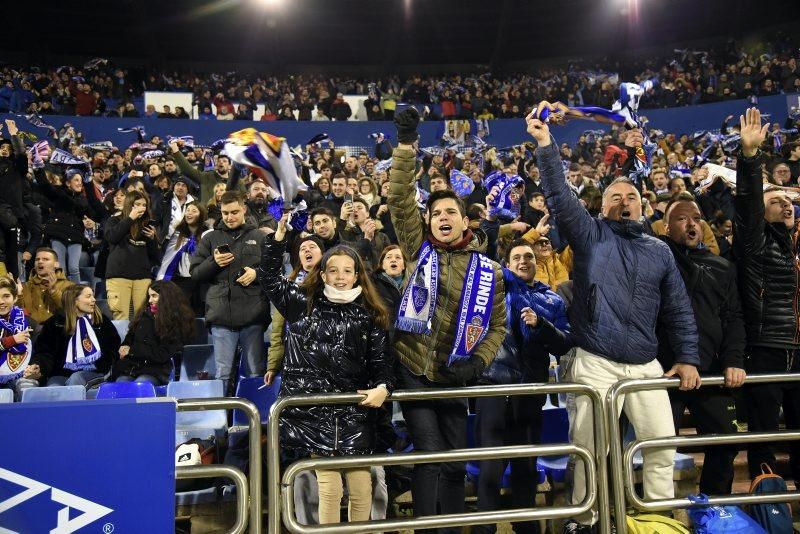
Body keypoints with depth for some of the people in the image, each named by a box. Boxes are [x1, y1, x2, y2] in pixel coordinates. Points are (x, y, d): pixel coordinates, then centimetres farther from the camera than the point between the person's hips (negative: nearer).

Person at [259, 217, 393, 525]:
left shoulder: (369, 316, 6)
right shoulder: (303, 305, 6)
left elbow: (381, 360, 6)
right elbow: (269, 278, 11)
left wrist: (383, 387, -14)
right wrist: (279, 237, 4)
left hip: (354, 412, 1)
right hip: (314, 409, 0)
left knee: (361, 489, 4)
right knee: (329, 488, 1)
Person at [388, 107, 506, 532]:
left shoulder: (488, 271, 2)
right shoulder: (419, 248, -1)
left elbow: (497, 325, 6)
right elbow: (400, 198, -11)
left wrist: (478, 361, -9)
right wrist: (406, 144, -18)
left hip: (454, 377, 2)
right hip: (413, 371, -2)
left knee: (455, 462, 13)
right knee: (430, 456, -3)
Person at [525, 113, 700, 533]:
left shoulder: (659, 250, 12)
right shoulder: (590, 236, 2)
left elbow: (678, 309, 13)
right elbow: (559, 195, -10)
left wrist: (687, 357, 5)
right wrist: (545, 143, -17)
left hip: (646, 366, 4)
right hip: (595, 364, -3)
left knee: (662, 445, 8)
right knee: (589, 447, 3)